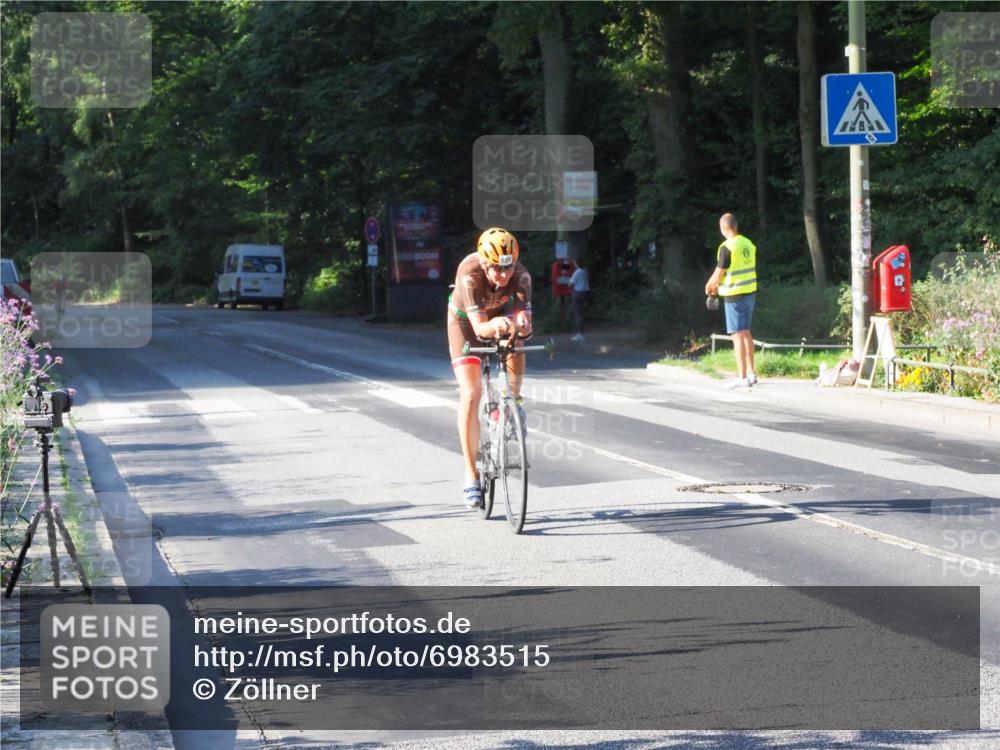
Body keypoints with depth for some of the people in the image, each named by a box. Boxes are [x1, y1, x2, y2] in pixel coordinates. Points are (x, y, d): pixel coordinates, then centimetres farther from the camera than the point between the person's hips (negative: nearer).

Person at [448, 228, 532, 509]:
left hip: (501, 313, 3)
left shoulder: (520, 275, -31)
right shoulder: (469, 274, -38)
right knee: (470, 394, -13)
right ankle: (471, 475, -9)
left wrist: (521, 325, -59)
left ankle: (512, 400, 0)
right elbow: (479, 328, -45)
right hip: (466, 319, -3)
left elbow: (525, 322, -37)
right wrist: (494, 325, -66)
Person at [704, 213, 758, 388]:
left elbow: (718, 274, -15)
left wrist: (709, 286, 6)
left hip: (735, 296, -8)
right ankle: (751, 373, 22)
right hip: (750, 293, 8)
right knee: (746, 333, 17)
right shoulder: (748, 244, 7)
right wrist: (718, 285, 21)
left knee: (738, 335, -4)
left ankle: (742, 377, -4)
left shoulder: (727, 247, -17)